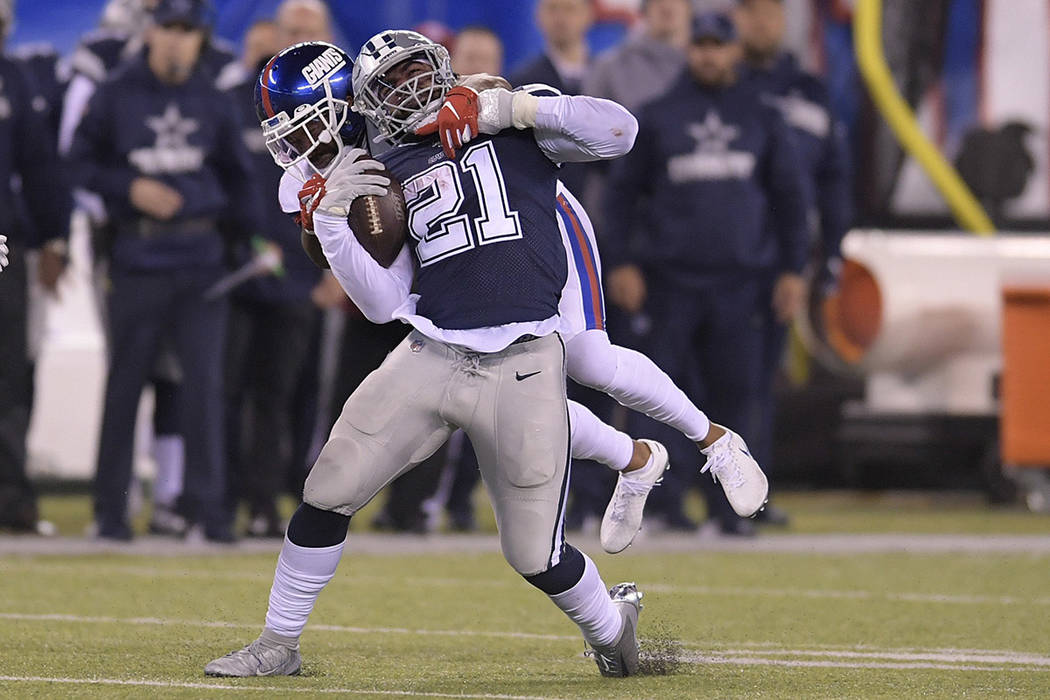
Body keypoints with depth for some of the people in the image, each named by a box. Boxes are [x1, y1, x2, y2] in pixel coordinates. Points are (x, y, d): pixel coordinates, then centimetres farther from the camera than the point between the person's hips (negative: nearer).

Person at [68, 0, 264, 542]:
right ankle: (110, 510, 11)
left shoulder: (211, 101, 8)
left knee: (204, 379, -5)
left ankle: (205, 504, -2)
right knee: (126, 381, 4)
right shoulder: (117, 95, 1)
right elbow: (81, 162, 4)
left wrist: (254, 238, 5)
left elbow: (236, 175, 16)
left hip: (200, 255, 2)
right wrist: (130, 188, -12)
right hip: (137, 257, -2)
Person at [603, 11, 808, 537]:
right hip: (669, 280, -1)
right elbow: (622, 191, 8)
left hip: (741, 281, 1)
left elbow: (788, 196, 14)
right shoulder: (658, 116, 8)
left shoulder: (762, 118, 12)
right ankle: (663, 497, -3)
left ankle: (729, 504, 3)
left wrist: (791, 270, 7)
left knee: (735, 390, -2)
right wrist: (619, 263, -2)